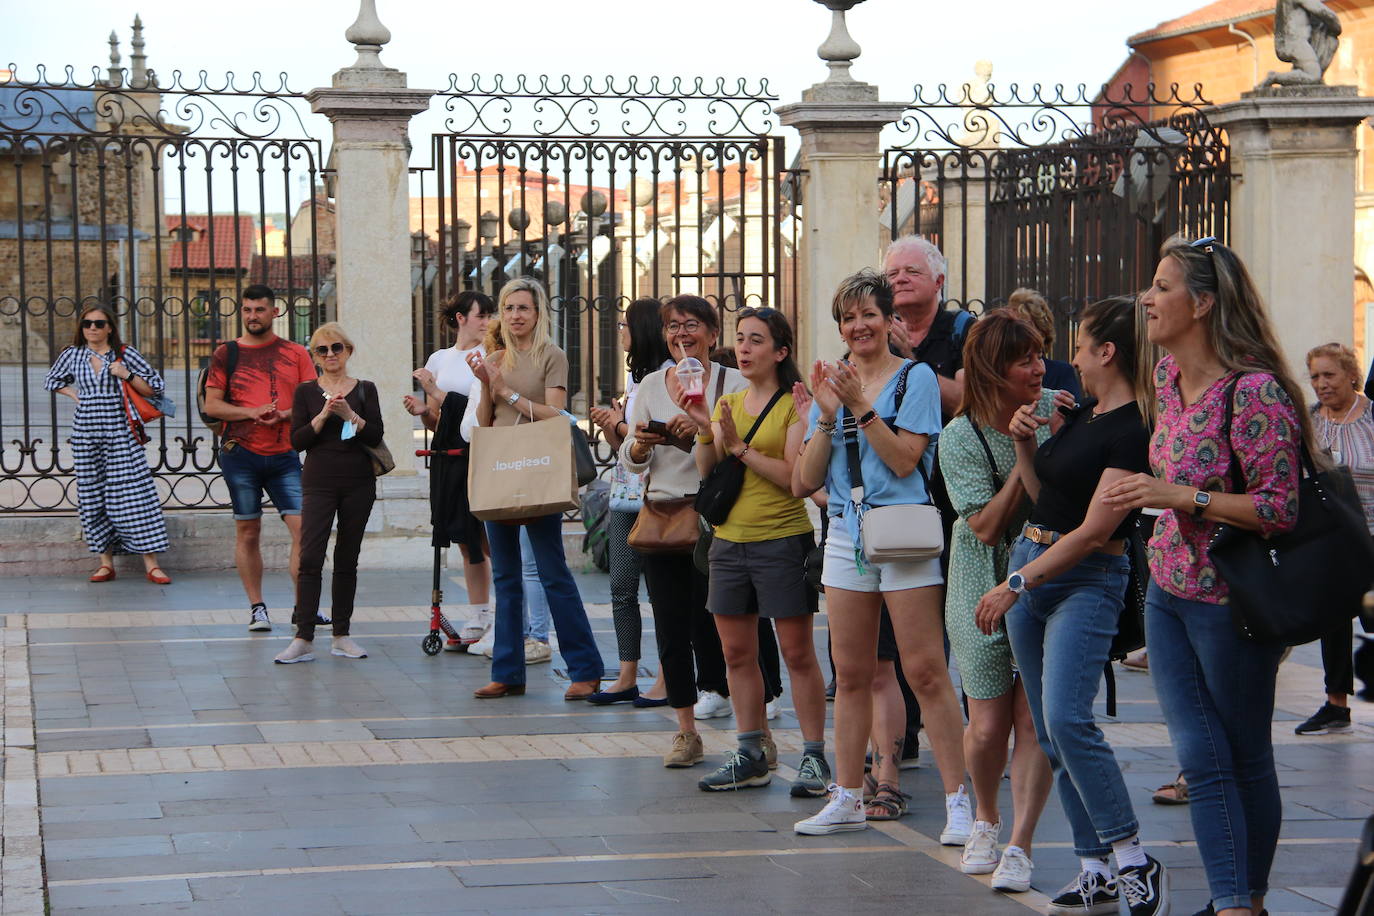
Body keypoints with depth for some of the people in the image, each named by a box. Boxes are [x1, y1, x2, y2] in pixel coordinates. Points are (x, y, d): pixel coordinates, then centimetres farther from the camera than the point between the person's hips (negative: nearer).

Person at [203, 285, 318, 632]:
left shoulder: (295, 353, 10)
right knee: (247, 531, 3)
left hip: (284, 455, 1)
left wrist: (284, 414, -12)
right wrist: (253, 412, -13)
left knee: (304, 527, -9)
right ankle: (256, 607, 13)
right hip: (240, 453, -1)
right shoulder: (226, 353, 7)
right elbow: (212, 405, 1)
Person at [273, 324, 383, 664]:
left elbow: (376, 436, -3)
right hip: (319, 482, -1)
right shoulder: (306, 391, 5)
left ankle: (342, 636, 13)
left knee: (347, 560, 7)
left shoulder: (364, 390, 7)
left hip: (358, 483, 2)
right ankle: (303, 639, -12)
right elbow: (297, 441, -4)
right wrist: (323, 416, -16)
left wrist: (350, 415, -17)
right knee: (310, 559, -10)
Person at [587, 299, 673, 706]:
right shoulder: (636, 376, 17)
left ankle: (667, 681, 2)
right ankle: (627, 678, 13)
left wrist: (623, 425, -8)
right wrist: (608, 425, 3)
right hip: (625, 493, 9)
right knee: (622, 588, 8)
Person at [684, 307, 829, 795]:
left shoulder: (795, 404, -6)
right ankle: (750, 756, 18)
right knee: (736, 653, 9)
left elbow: (794, 476, -15)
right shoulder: (727, 404, 14)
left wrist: (739, 446, -18)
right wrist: (705, 431, -8)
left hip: (782, 539, -6)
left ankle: (814, 758, 3)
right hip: (729, 538, 6)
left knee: (797, 653, -4)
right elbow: (706, 472, 8)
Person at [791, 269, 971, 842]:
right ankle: (848, 799, 17)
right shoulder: (832, 383, 13)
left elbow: (904, 459, -12)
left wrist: (860, 407, -16)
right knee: (851, 675, 9)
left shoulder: (915, 378, -1)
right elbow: (807, 481, 7)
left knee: (925, 671, -8)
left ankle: (958, 801, -6)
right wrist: (828, 415, -5)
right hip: (846, 536, 5)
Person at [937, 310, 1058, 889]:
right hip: (986, 591, -1)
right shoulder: (961, 438, -10)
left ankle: (1020, 846, 1)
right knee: (989, 725, 0)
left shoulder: (1054, 409, -3)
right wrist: (1024, 455, -23)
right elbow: (986, 525, -15)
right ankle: (985, 819, 29)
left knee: (1034, 719, -7)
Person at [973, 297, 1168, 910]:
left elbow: (1093, 532, -18)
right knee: (1050, 733, 5)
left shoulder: (1135, 431, -14)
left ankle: (1132, 860, -14)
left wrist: (1015, 585, -17)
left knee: (1067, 721, -22)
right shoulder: (1080, 416, 13)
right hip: (1030, 565, 9)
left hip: (1086, 582, -9)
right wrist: (1024, 444, 5)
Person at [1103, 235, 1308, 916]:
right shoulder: (1168, 372, 5)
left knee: (1247, 758, 7)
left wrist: (1179, 497, -26)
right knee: (1201, 756, 2)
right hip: (1168, 588, 7)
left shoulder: (1253, 392, -21)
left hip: (1230, 598, -7)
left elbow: (1280, 509, -21)